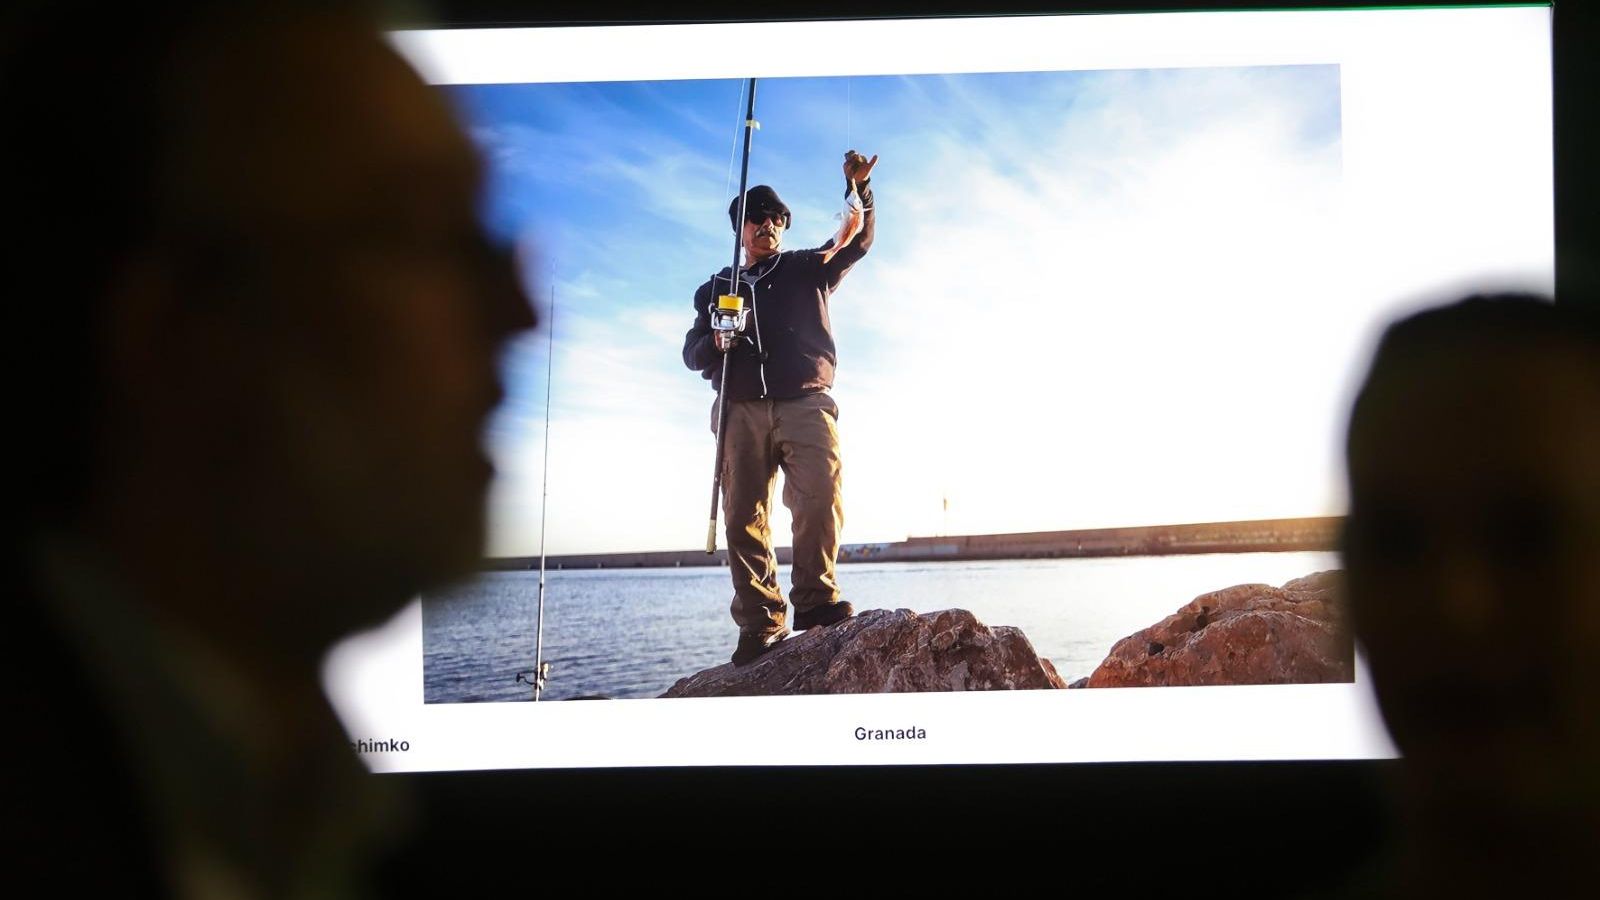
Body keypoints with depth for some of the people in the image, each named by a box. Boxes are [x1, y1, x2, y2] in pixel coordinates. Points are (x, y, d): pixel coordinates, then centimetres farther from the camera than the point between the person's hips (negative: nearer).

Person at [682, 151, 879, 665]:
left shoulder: (806, 270, 20)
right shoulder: (716, 290, 24)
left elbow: (856, 242, 7)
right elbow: (692, 353, 19)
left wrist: (858, 189, -11)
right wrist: (716, 343, -5)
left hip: (804, 401, -2)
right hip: (742, 409, 2)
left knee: (820, 493, -25)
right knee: (743, 516, -8)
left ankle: (815, 599, -27)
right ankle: (760, 625, -10)